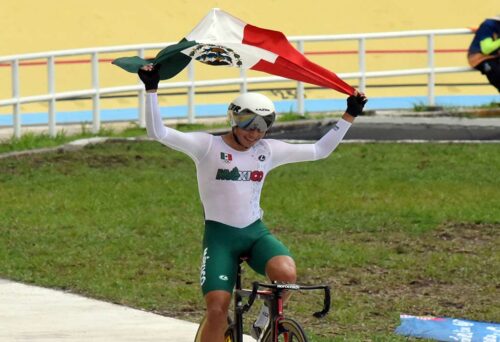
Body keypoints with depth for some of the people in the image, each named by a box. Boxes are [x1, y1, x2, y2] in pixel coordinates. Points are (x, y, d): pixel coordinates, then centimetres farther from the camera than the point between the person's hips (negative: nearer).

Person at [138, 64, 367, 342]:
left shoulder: (269, 151, 7)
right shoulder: (208, 146, -5)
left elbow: (320, 150, 12)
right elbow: (158, 132, -14)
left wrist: (350, 116, 10)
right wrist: (152, 90, -23)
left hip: (256, 232, 3)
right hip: (220, 234, -3)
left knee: (286, 273, -28)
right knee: (217, 310, -14)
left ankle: (267, 319, 3)